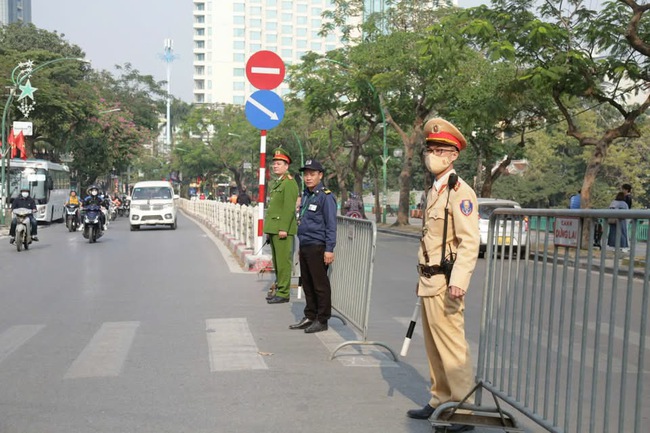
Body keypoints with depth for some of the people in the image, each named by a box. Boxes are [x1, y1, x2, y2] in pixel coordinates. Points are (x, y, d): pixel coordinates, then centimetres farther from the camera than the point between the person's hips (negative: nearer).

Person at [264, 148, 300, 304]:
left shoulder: (289, 183, -10)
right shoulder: (276, 184, 20)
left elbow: (289, 208, -18)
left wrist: (283, 228, -22)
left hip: (283, 229, -10)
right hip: (274, 229, 10)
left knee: (283, 261, -8)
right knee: (276, 260, 15)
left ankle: (283, 293, -5)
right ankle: (278, 287, 23)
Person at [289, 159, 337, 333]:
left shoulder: (325, 196, -10)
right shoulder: (306, 195, 16)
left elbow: (331, 225, -13)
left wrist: (329, 249, -17)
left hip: (317, 247, -8)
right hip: (305, 247, 9)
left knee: (320, 285, -1)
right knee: (307, 284, 13)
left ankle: (322, 320, 6)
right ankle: (310, 317, 23)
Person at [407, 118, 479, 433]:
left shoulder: (460, 192, -12)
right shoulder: (433, 192, 16)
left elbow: (470, 242, -20)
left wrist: (458, 281, -28)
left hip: (445, 283, -9)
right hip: (428, 281, 9)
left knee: (451, 345, -6)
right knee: (433, 346, 15)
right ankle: (441, 400, 26)